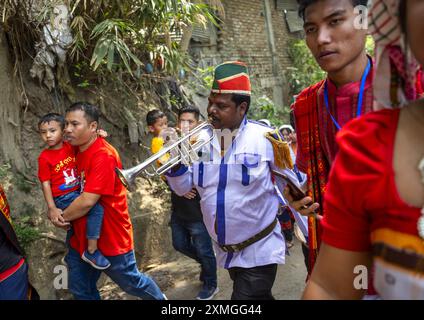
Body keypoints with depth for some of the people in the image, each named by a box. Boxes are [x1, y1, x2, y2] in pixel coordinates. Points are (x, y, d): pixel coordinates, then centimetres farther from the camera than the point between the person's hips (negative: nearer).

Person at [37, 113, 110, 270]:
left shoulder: (70, 146, 2)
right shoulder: (44, 157, -10)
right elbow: (45, 183, -11)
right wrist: (52, 208, -18)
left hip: (78, 191, 7)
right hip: (63, 197, -7)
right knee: (96, 208, -24)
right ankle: (91, 250, -16)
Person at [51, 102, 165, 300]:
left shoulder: (103, 155, -24)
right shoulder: (78, 150, 2)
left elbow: (87, 201, -28)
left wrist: (62, 217, -12)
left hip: (110, 238, -8)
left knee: (131, 282, 14)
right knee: (80, 290, 17)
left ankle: (159, 297, 43)